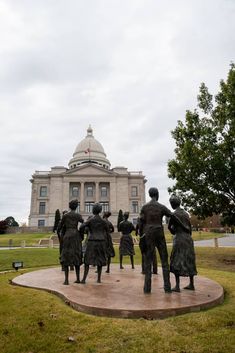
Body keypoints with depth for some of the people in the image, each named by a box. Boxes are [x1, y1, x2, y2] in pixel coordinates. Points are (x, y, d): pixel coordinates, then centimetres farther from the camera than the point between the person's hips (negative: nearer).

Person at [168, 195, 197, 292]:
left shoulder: (174, 214, -11)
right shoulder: (186, 213, 12)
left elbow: (169, 227, -9)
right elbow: (190, 228, 15)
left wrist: (174, 233, 11)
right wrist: (189, 238, 21)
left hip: (179, 238, -7)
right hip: (188, 238, 8)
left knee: (177, 261, -2)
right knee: (189, 261, 13)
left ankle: (177, 286, -4)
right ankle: (191, 284, 21)